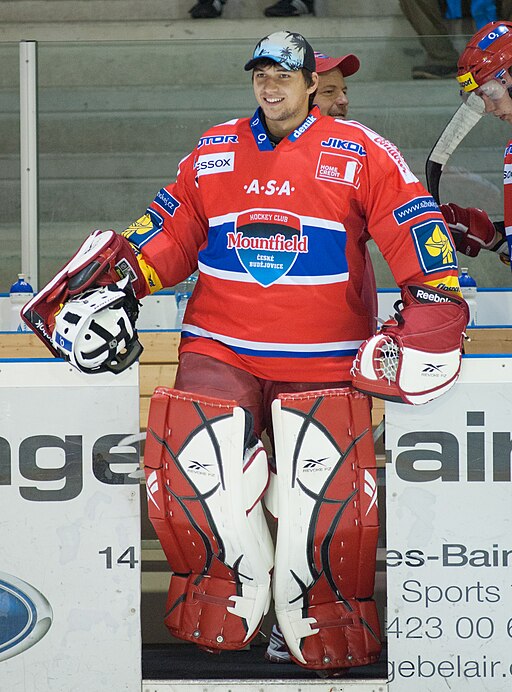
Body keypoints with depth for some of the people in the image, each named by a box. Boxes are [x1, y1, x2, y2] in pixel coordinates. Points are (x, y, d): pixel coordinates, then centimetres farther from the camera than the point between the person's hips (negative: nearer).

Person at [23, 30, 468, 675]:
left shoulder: (361, 154, 3)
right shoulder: (212, 152, 13)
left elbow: (420, 238, 0)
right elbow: (165, 236, 17)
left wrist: (432, 314, -11)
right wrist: (114, 286, 4)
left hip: (324, 363, -2)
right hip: (220, 350, 2)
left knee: (332, 491, -25)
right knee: (189, 469, -25)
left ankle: (327, 626, -1)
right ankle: (230, 605, -1)